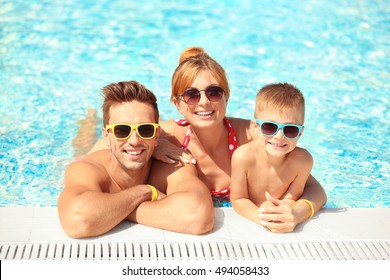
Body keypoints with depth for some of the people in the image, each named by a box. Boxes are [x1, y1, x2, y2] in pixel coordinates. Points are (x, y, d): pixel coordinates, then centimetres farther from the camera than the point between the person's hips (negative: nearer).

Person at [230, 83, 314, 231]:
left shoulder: (303, 161, -19)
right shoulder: (243, 157, -22)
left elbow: (291, 198, -8)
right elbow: (238, 199, -14)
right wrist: (261, 217, -32)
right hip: (248, 219, -1)